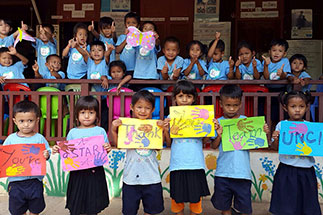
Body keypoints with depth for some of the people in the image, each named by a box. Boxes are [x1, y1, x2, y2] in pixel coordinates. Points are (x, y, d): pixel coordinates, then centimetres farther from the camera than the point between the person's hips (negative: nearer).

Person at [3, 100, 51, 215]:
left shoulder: (39, 138, -6)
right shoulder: (11, 139, -2)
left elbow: (47, 152, -3)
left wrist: (46, 155, -24)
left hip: (35, 180, -1)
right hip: (16, 181, 1)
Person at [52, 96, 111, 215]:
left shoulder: (100, 131, 0)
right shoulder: (73, 132, 3)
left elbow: (105, 151, 3)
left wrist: (108, 149, -19)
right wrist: (58, 150, -11)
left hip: (95, 172, -1)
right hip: (78, 172, 1)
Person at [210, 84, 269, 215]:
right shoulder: (219, 122, 1)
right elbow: (214, 146, 0)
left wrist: (263, 134, -13)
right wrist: (219, 135, -17)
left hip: (242, 171, 0)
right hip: (223, 172, 1)